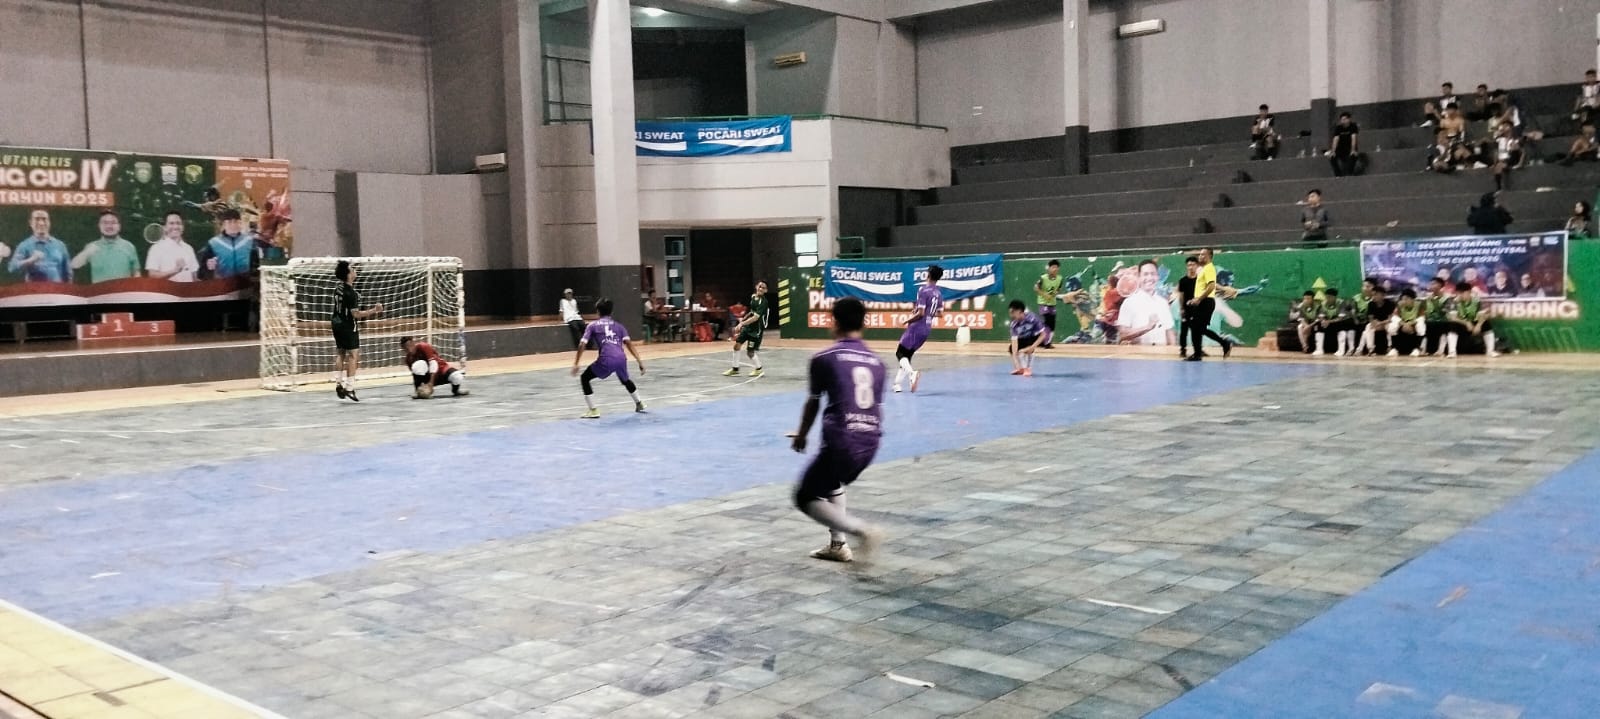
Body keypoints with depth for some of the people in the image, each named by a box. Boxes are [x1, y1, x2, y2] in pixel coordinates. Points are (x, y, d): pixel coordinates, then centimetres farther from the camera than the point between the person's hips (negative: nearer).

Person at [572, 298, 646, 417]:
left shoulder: (593, 325, 16)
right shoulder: (618, 325, 23)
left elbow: (582, 345, 5)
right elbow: (628, 343, 10)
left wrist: (575, 364, 7)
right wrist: (640, 361, 7)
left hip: (606, 360, -4)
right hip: (621, 359, 4)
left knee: (584, 378, 17)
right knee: (625, 380, 37)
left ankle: (593, 411, 10)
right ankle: (639, 404, 48)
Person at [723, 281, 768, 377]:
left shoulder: (763, 302, -21)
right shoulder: (753, 297, 3)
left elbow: (755, 317, -28)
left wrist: (742, 323, -32)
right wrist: (743, 318, 25)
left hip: (756, 329, -7)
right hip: (747, 326, 7)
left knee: (750, 352, -5)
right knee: (736, 345, 4)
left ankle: (758, 369, 20)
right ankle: (735, 368, 18)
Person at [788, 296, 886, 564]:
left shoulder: (824, 358, -1)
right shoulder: (876, 362, 12)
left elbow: (813, 403, 9)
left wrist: (801, 436, 27)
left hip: (841, 442, -6)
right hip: (871, 442, 6)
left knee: (806, 498, 10)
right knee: (832, 482, 33)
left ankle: (863, 530, -7)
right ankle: (838, 545, 29)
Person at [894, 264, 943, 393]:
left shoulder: (923, 290, -15)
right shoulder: (939, 294, 7)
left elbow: (920, 313, -19)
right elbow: (940, 313, 14)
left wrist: (908, 321, -6)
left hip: (916, 327, -8)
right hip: (927, 329, 8)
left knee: (900, 353, -6)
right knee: (907, 355, 17)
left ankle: (912, 372, -32)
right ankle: (897, 382, 17)